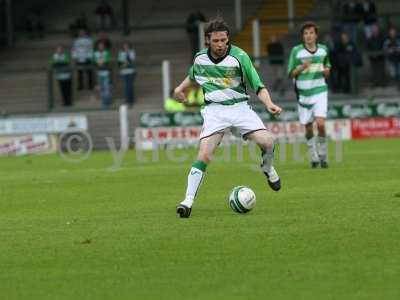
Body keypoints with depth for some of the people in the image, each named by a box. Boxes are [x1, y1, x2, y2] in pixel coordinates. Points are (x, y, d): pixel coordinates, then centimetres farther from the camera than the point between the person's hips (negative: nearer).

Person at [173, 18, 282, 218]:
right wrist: (181, 88, 20)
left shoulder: (239, 57, -13)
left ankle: (267, 168, 16)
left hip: (239, 107, -1)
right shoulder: (200, 58, -1)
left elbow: (258, 87, -11)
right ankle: (188, 201, -15)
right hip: (214, 109, 1)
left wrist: (269, 104, -26)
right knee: (204, 155, -17)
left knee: (267, 142, -20)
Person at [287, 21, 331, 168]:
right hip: (303, 94, 0)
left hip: (320, 91, 0)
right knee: (308, 128, 5)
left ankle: (323, 155, 2)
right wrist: (302, 67, -19)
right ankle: (314, 157, 23)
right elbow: (291, 73, -1)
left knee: (320, 123, -15)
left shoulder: (323, 49, 5)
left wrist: (327, 70, -1)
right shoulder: (296, 51, -3)